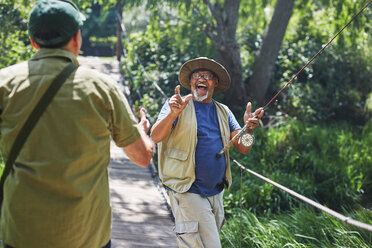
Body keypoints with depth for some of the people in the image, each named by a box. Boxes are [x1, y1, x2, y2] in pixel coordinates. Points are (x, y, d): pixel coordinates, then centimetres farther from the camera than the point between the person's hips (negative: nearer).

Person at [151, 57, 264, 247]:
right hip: (188, 193, -6)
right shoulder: (177, 105, 0)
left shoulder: (223, 111, 14)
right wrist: (173, 114, -33)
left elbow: (243, 148, 7)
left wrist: (249, 128, -15)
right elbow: (155, 137, -15)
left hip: (216, 194, 6)